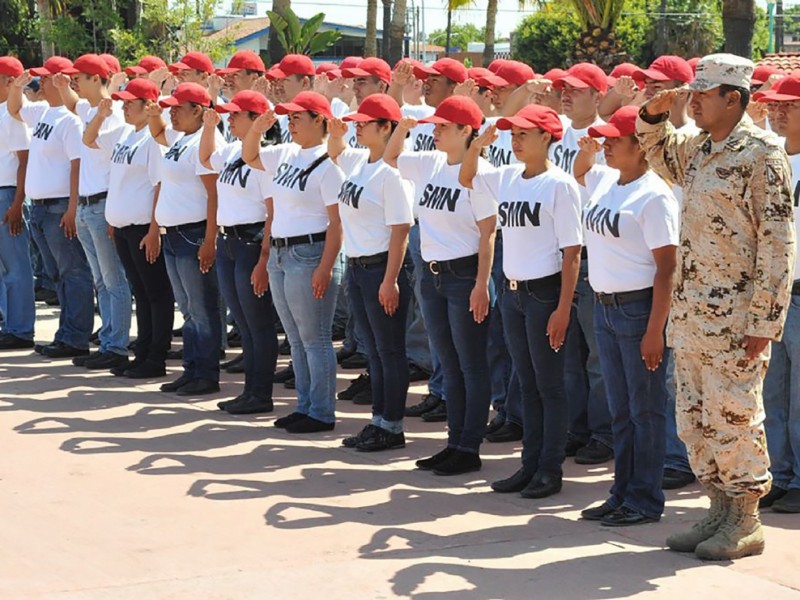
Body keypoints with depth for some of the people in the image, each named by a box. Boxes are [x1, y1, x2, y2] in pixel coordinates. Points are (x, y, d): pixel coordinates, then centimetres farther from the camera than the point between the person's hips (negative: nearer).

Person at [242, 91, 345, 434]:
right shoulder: (286, 154, 10)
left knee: (315, 339, -2)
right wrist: (258, 128, 7)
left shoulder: (327, 164, -14)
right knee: (296, 340, 14)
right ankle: (305, 406, 23)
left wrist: (325, 268, -22)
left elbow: (337, 222, -17)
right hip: (279, 252, 9)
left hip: (309, 254, -9)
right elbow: (249, 157, 27)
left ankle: (322, 413, 5)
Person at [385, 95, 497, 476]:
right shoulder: (428, 164, 7)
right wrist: (403, 127, 8)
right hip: (432, 274, 8)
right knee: (449, 366, 13)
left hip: (465, 275, -8)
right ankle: (455, 443, 21)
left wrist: (481, 284, -18)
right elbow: (389, 157, 25)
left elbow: (488, 233, -14)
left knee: (471, 366, 1)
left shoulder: (478, 172, -13)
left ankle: (470, 449, 6)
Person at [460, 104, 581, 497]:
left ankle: (550, 471, 9)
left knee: (549, 384, 2)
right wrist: (478, 144, 4)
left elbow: (572, 252, -13)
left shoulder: (559, 184, -12)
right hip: (512, 291, 7)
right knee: (526, 383, 14)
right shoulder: (507, 178, 7)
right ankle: (530, 464, 22)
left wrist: (563, 308, -17)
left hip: (545, 291, -7)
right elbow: (466, 180, 23)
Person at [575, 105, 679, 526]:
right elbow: (579, 173, 35)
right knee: (620, 410, 15)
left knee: (645, 410, 1)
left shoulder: (654, 195, -15)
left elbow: (666, 267, -18)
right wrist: (586, 149, 13)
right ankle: (622, 494, 23)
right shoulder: (604, 181, 9)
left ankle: (645, 500, 8)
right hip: (604, 305, 8)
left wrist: (655, 330, -21)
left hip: (639, 307, -8)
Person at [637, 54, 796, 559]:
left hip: (734, 317, -8)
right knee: (695, 418, 12)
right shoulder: (697, 149, 11)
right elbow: (661, 155, 36)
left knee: (733, 417, -2)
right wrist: (655, 115, 14)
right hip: (690, 310, 8)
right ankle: (721, 510, 24)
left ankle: (746, 523, 10)